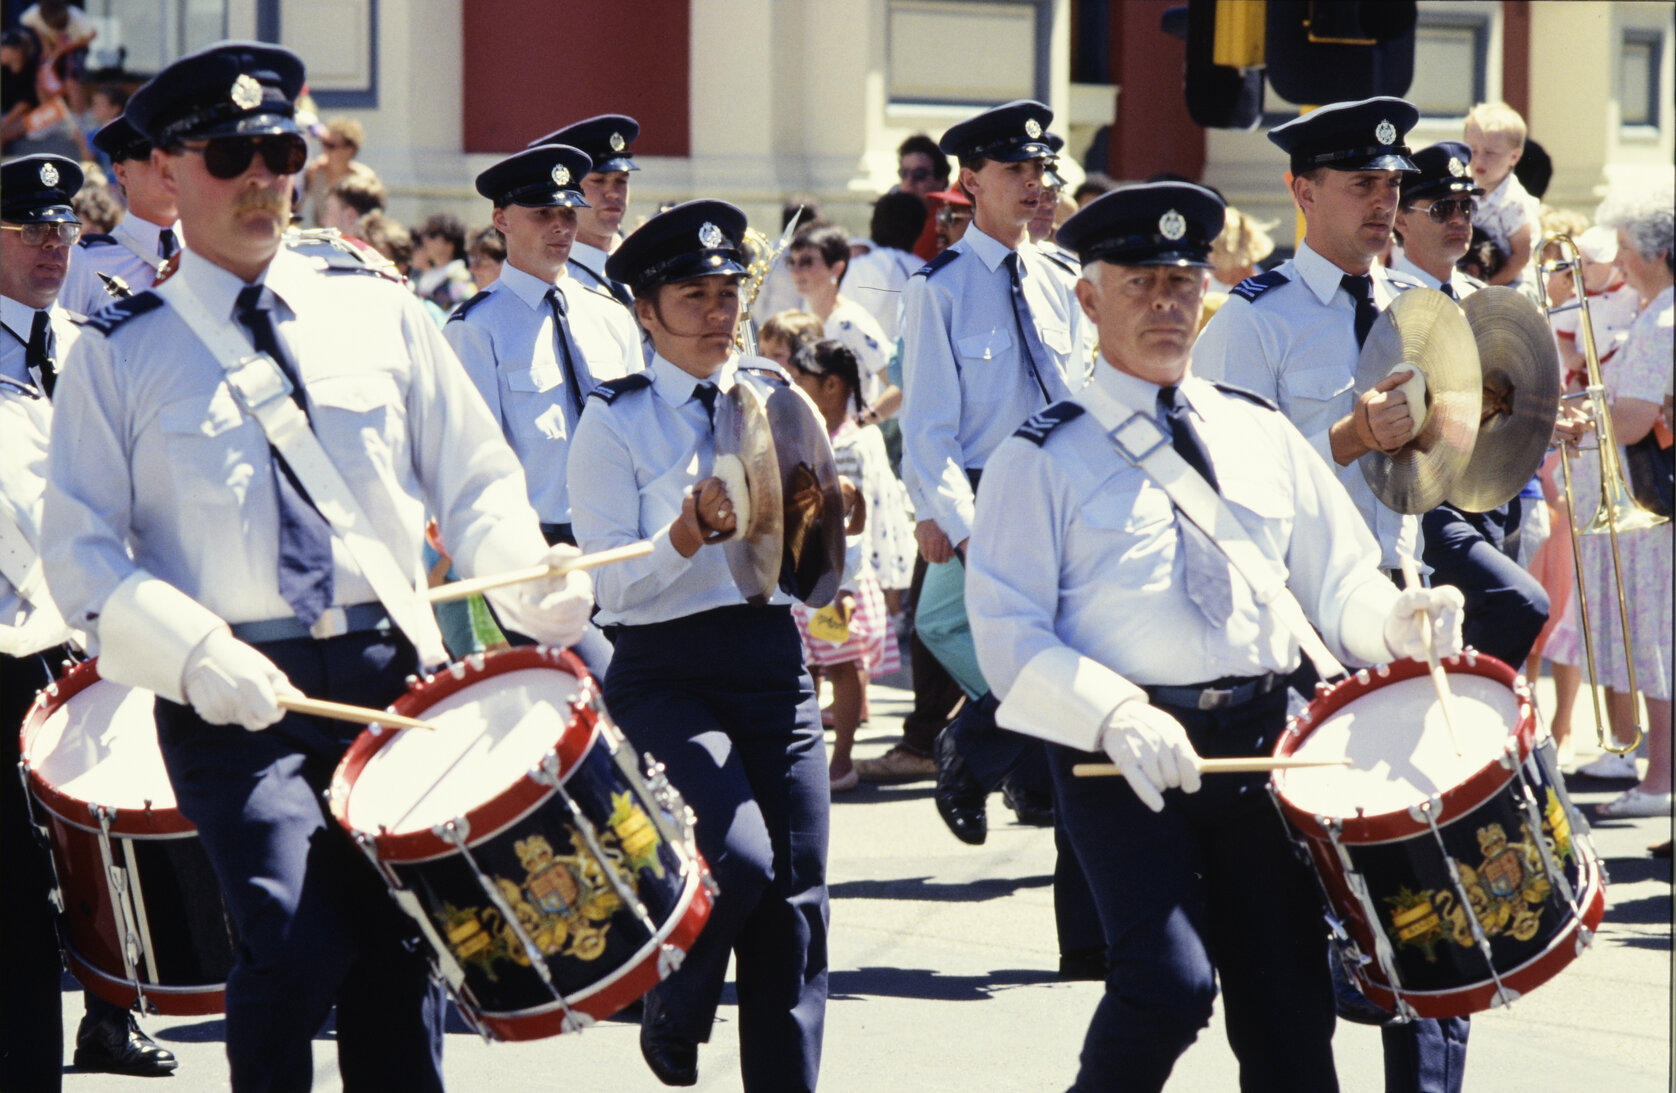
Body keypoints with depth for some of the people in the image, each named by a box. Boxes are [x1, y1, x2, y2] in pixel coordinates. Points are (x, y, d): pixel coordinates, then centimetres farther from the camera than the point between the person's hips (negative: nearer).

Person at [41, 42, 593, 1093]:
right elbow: (80, 548, -2)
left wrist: (531, 575, -8)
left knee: (400, 951, 6)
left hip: (395, 671, 3)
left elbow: (473, 478, 13)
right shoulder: (122, 352, 2)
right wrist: (194, 653, -18)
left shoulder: (378, 312, 11)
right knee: (298, 946, -19)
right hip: (238, 696, -3)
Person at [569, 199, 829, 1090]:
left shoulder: (774, 398, 12)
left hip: (772, 659, 5)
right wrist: (695, 527, -23)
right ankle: (672, 1013, 7)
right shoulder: (614, 423, -2)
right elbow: (612, 585, -9)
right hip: (664, 672, -5)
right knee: (738, 856, -22)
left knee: (795, 900, 0)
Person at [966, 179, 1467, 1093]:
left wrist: (1394, 620, -7)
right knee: (1169, 981, -21)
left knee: (1289, 1017, 1)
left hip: (1260, 745, 4)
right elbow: (1009, 636, -6)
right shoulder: (1043, 459, 2)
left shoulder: (1261, 435, 16)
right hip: (1119, 763, -4)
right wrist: (1115, 715, -22)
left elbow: (1337, 581, 17)